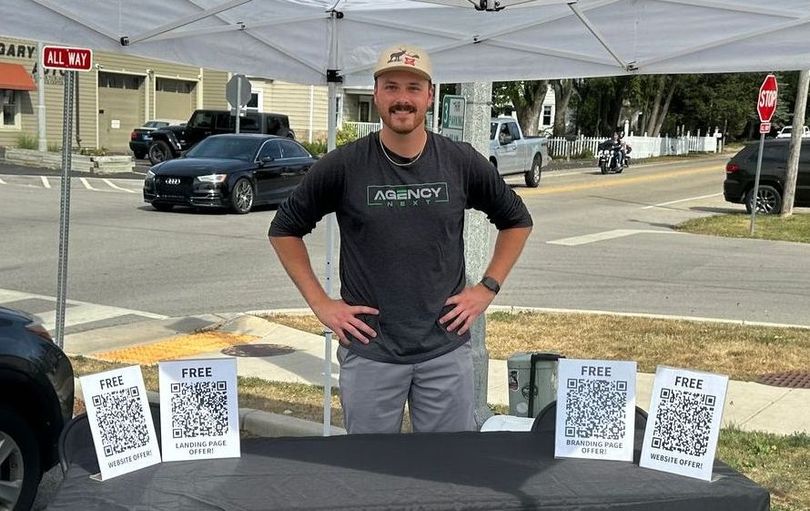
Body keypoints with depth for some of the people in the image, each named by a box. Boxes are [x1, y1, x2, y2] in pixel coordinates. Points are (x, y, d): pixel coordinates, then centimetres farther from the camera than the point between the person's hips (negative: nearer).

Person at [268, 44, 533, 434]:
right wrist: (319, 302, 0)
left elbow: (517, 221, 14)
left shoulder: (462, 164, 0)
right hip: (369, 350, -1)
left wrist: (488, 288, 5)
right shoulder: (343, 166, -4)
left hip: (446, 349, 1)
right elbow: (284, 229, 6)